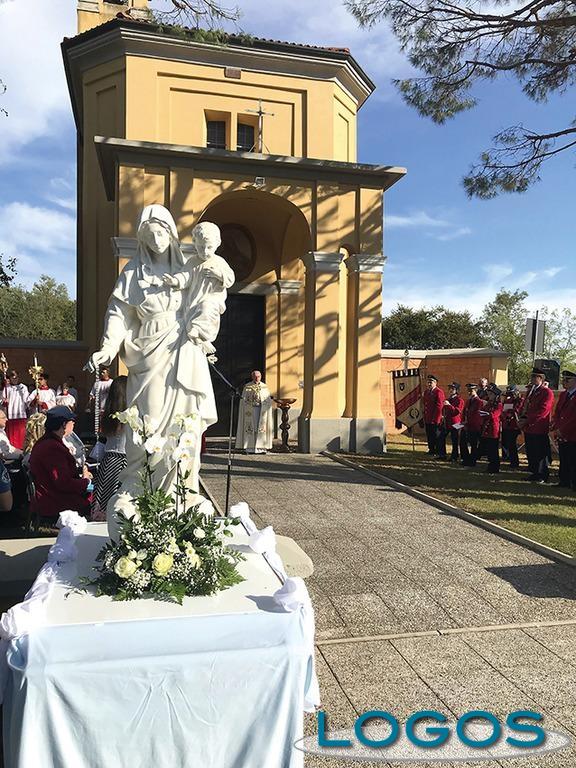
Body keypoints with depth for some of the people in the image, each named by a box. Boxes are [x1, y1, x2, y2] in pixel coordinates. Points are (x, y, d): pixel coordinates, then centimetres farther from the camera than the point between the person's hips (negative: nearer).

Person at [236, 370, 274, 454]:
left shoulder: (264, 387, 8)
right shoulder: (247, 386, 3)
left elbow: (269, 400, 9)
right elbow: (244, 400, 2)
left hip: (262, 410, 2)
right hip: (250, 409, -2)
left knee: (261, 427, 0)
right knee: (250, 427, -2)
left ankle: (261, 447, 4)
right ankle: (250, 447, 1)